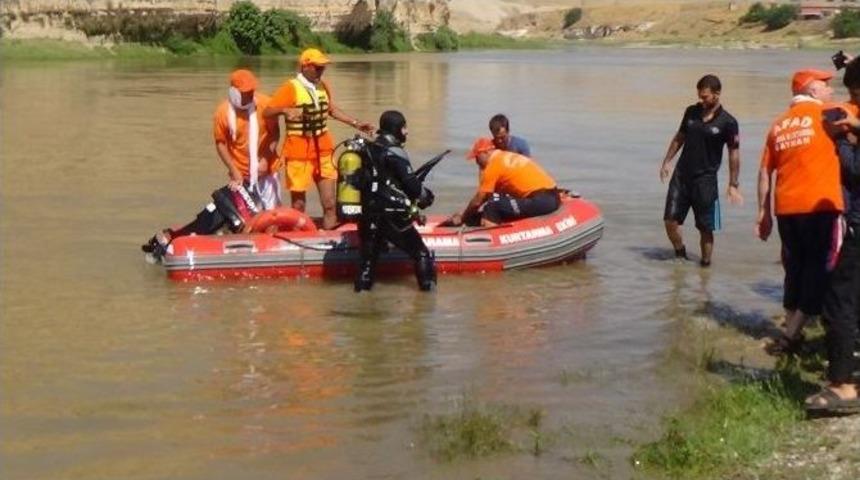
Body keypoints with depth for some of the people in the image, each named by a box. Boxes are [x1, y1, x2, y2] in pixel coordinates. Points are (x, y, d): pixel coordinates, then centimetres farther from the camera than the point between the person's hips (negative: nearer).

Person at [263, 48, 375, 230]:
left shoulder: (323, 86, 10)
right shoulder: (291, 88, -10)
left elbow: (332, 110, 25)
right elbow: (267, 112, -16)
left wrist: (356, 123, 20)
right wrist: (285, 110, -35)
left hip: (323, 150, 6)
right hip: (299, 152, -5)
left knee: (330, 204, 2)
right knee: (298, 205, 3)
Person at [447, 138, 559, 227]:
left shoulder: (493, 165, -7)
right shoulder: (506, 157, 19)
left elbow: (477, 201, -1)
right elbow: (487, 196, 23)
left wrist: (461, 218, 13)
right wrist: (465, 213, 23)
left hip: (541, 200, -10)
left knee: (492, 209, -11)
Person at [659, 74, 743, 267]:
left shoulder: (727, 122, -8)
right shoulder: (691, 112, 4)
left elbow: (734, 154, -4)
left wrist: (733, 184, -6)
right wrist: (667, 161, 12)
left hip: (706, 180, -4)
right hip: (681, 175, 4)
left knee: (705, 228, 1)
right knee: (670, 220, 0)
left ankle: (705, 263, 14)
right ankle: (680, 255, 19)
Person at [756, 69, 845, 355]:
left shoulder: (779, 124, 14)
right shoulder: (827, 114, -1)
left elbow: (765, 171, 12)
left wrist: (763, 212, 17)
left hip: (786, 208, 6)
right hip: (819, 206, -6)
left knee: (795, 269, 17)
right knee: (819, 270, 0)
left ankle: (791, 331, 21)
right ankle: (791, 334, -3)